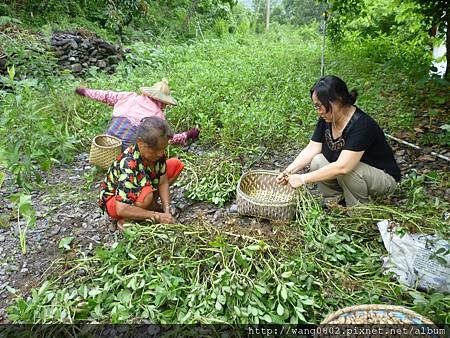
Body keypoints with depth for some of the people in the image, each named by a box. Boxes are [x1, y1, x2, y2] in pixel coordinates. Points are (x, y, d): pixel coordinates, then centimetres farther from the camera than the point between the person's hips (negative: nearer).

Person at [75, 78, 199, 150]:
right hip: (130, 143, -6)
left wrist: (85, 91, 37)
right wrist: (188, 135, 9)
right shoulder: (158, 114, 1)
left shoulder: (130, 96, 13)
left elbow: (106, 96, 20)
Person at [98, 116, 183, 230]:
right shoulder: (128, 165, -37)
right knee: (146, 194, -42)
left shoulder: (157, 152, -18)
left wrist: (167, 210, -22)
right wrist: (157, 216, -35)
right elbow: (121, 209, -38)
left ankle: (151, 203, -2)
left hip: (139, 189, 7)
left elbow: (163, 183, -10)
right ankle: (126, 220, -12)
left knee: (177, 164, -5)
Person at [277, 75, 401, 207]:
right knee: (317, 162, -17)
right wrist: (289, 171, -23)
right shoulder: (326, 119, -8)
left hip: (384, 177, -6)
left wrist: (303, 178, -37)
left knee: (347, 170, -34)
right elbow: (310, 150, -9)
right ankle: (335, 202, 2)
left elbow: (342, 167, -40)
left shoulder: (361, 125, -32)